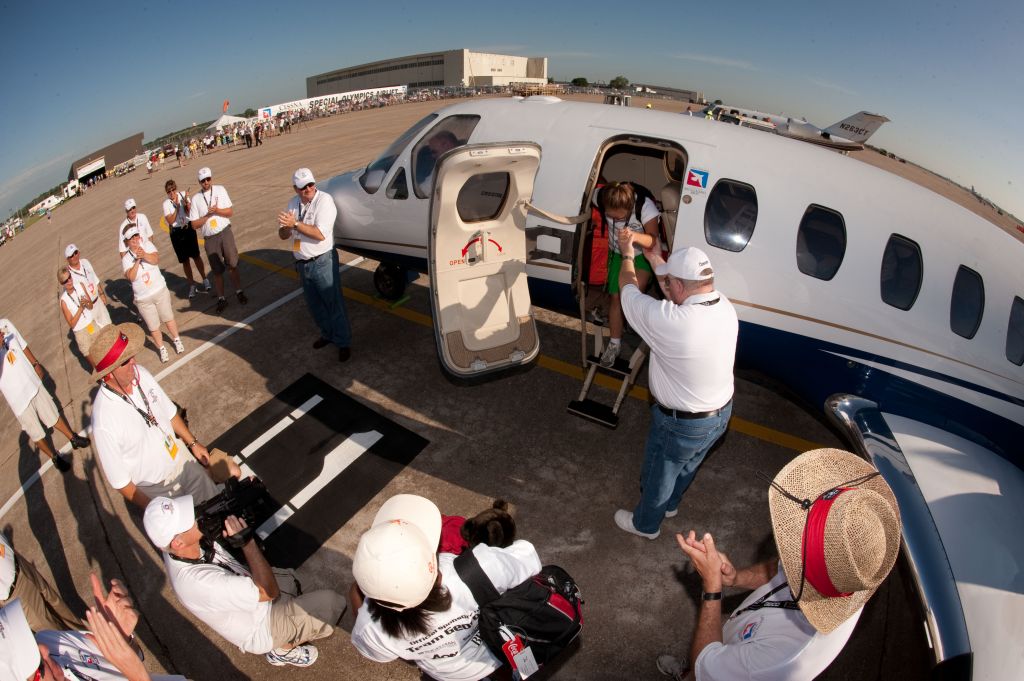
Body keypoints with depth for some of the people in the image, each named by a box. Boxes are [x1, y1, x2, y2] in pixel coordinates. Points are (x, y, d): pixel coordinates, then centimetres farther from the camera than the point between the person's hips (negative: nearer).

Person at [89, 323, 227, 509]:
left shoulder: (140, 373, -15)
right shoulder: (103, 423, -31)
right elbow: (119, 481, -20)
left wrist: (193, 442, 9)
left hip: (182, 459, 5)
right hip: (156, 488, -5)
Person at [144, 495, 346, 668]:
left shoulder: (180, 544, -19)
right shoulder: (198, 582, -40)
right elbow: (269, 591, -34)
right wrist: (246, 540, -34)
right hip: (259, 629, -7)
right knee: (333, 603, -5)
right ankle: (284, 649, 14)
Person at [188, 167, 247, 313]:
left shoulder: (220, 190, 2)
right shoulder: (196, 199, 1)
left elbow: (230, 212, -2)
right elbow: (194, 225, 0)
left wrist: (217, 210, -19)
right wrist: (207, 215, -14)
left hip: (225, 232, 0)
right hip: (210, 238, 1)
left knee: (232, 264, 6)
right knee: (217, 270, 7)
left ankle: (239, 292, 22)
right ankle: (221, 299, 17)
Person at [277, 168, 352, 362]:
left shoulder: (324, 200, -13)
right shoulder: (293, 203, 7)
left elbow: (321, 234, -23)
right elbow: (282, 235, 7)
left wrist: (296, 224, -25)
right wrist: (287, 227, -15)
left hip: (322, 262, -7)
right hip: (302, 264, 7)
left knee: (334, 303, -1)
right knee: (314, 304, 18)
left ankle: (343, 342, 11)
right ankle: (327, 334, 37)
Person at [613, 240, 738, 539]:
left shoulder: (669, 321, -35)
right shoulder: (725, 306, -14)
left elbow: (629, 292, -16)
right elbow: (686, 293, 7)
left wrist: (627, 256, 2)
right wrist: (655, 259, 13)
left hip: (682, 424, -6)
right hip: (721, 413, 7)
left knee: (658, 474, 21)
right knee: (687, 465, 32)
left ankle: (645, 524, 47)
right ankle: (670, 504, 59)